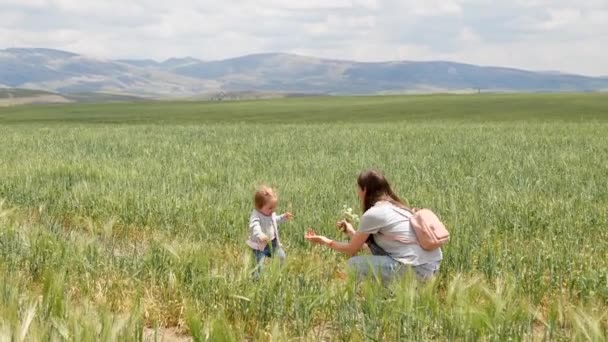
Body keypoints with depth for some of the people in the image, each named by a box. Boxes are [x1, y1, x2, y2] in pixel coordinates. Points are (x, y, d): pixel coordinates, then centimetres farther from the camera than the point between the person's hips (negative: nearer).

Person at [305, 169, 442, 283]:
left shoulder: (373, 213, -7)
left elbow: (352, 250, 5)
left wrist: (326, 241, 19)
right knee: (371, 238, 20)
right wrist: (352, 232, 40)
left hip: (416, 270, -9)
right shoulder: (396, 207, 17)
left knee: (353, 264, 2)